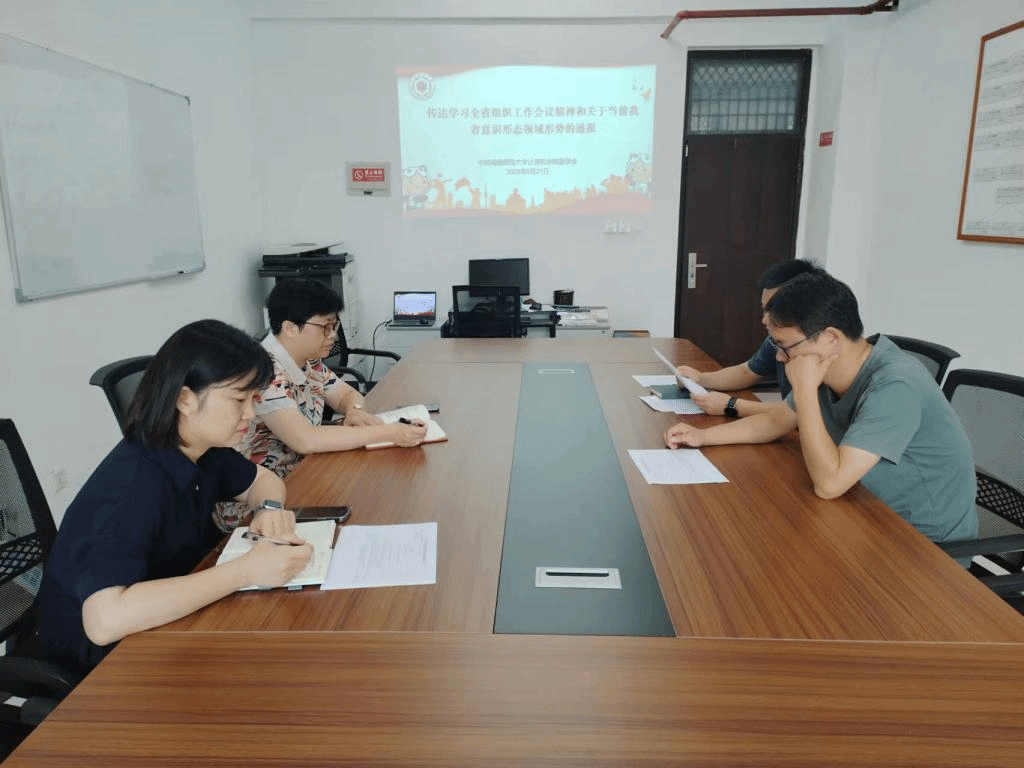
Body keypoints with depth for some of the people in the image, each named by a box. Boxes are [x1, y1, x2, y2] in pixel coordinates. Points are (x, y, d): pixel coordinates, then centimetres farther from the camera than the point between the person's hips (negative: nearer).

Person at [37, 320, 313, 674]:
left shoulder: (201, 447, -9)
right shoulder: (133, 485, -32)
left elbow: (263, 479, 9)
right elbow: (105, 619, -43)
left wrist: (269, 509, -14)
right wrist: (245, 570, -41)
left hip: (162, 623, 7)